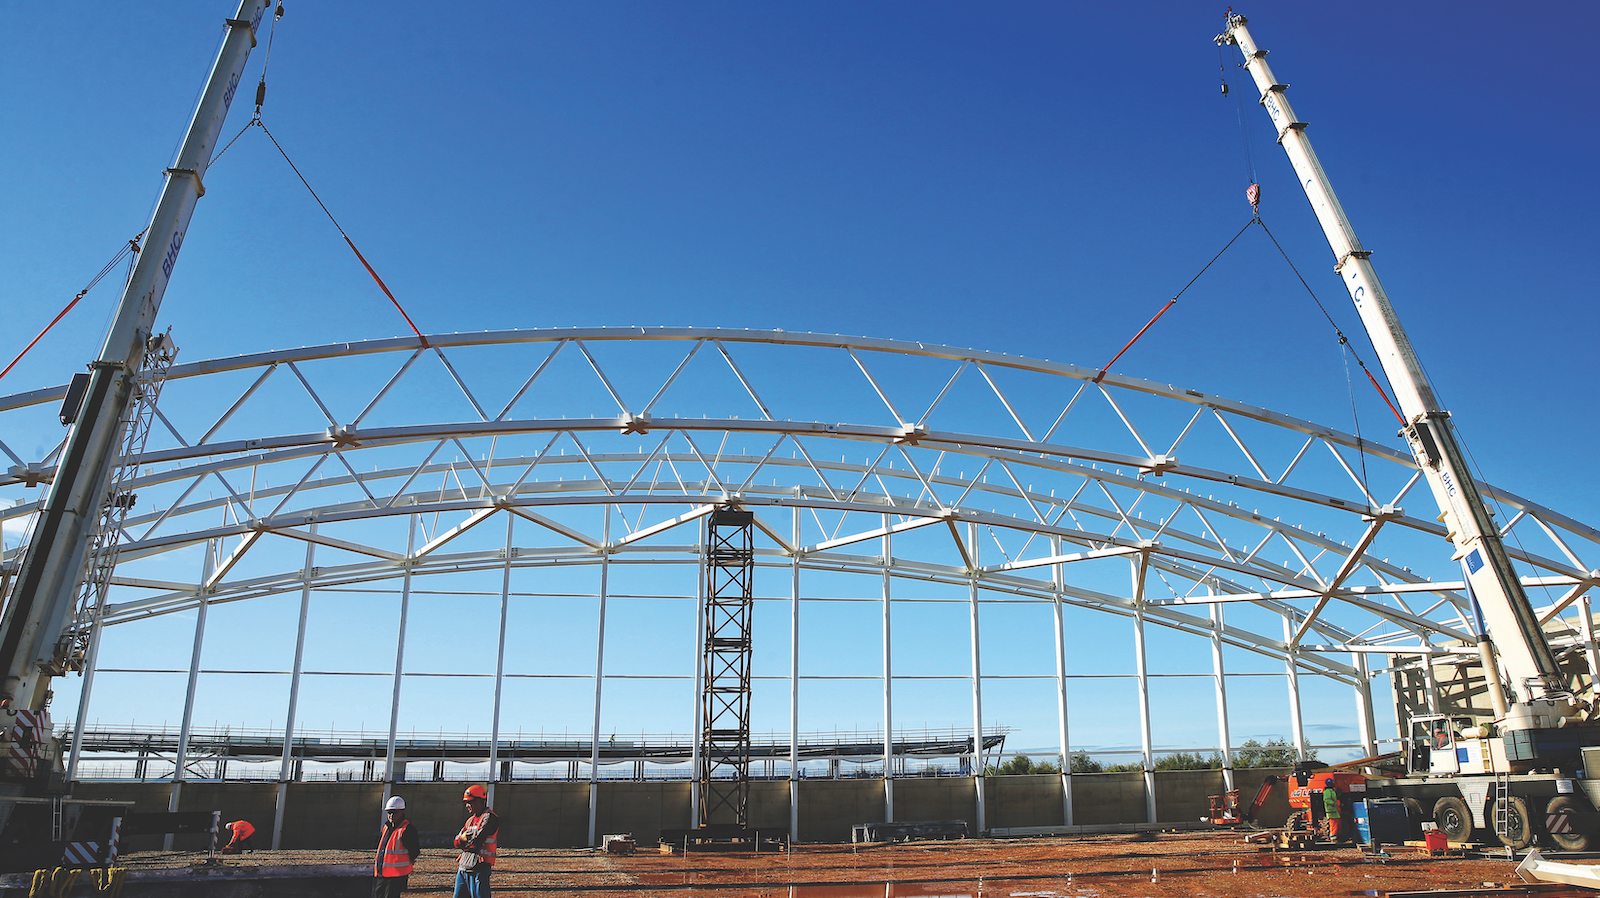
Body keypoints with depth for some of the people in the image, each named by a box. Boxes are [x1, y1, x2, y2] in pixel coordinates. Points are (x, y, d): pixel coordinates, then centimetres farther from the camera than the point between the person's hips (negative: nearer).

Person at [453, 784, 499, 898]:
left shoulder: (489, 817, -9)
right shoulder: (471, 819, 20)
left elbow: (476, 841, -16)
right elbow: (457, 842, 16)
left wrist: (464, 843, 2)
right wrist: (462, 838, -6)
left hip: (479, 868, -9)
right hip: (463, 867, 9)